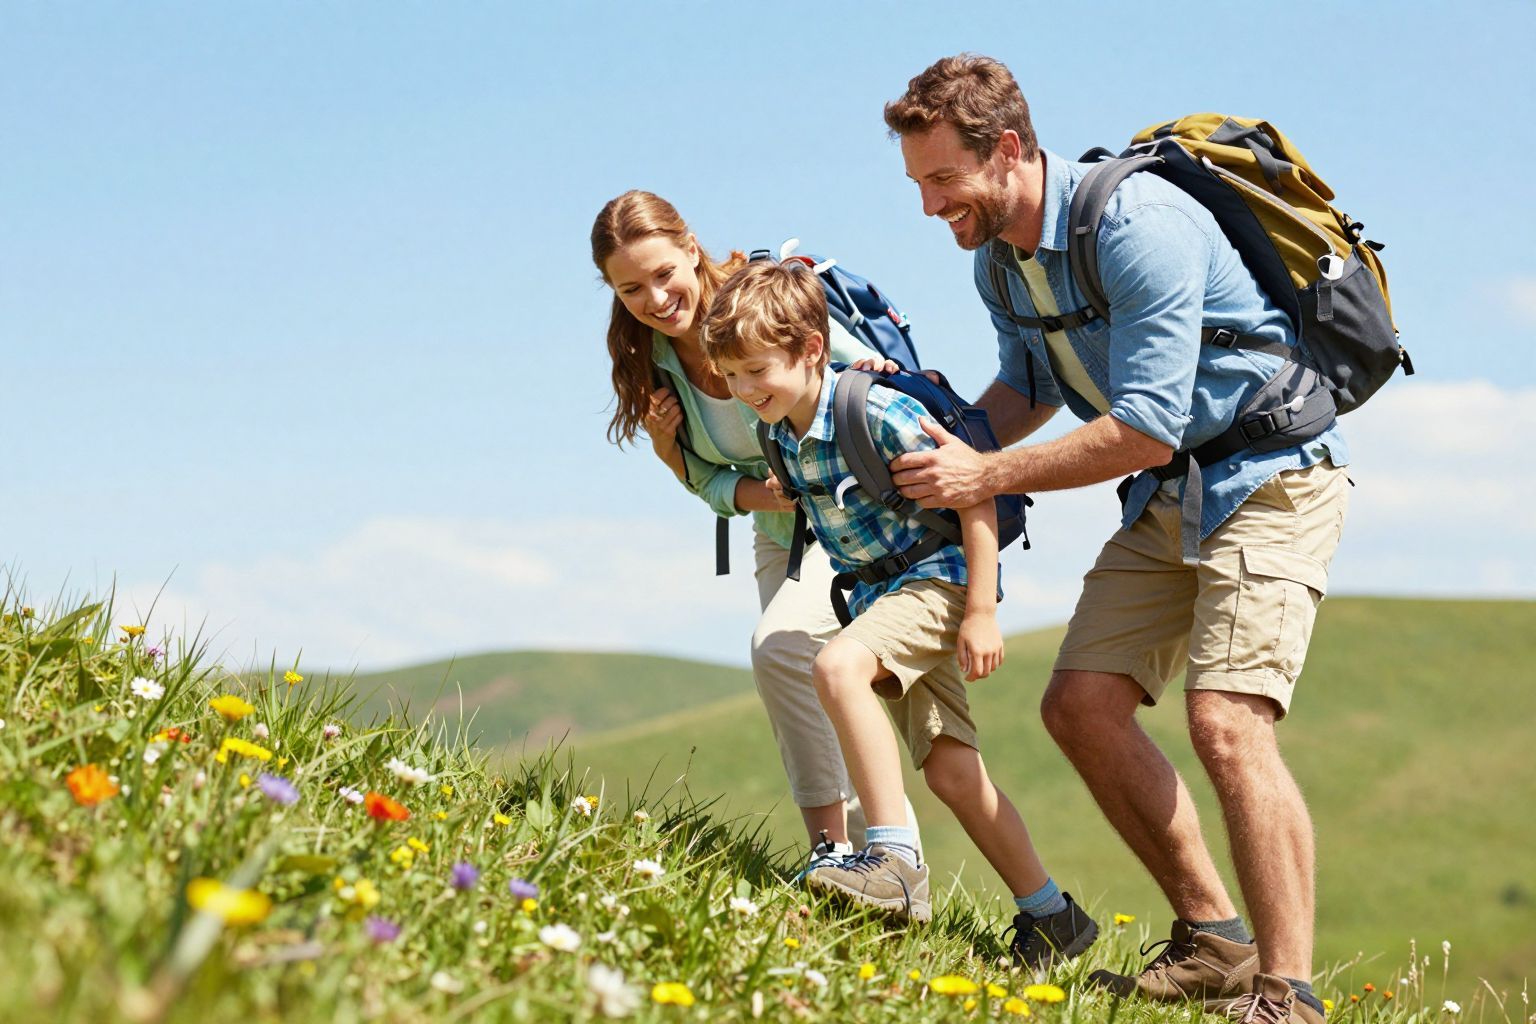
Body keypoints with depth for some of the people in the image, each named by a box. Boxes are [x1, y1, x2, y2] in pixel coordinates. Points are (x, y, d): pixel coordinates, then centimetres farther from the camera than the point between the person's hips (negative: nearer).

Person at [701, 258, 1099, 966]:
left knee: (838, 666, -32)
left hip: (941, 575, -8)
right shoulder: (778, 434, 1)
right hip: (878, 591, 8)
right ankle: (1051, 917, 15)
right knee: (949, 771, 3)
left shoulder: (880, 413, -23)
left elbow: (976, 493, -20)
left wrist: (981, 611, -21)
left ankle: (897, 864, -30)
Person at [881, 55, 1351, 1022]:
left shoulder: (1137, 224, -26)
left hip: (1273, 478, -9)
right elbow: (1030, 388, 20)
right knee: (1082, 703, 0)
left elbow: (1146, 428, -28)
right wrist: (945, 436, 0)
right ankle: (1215, 941, 10)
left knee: (1226, 719, -22)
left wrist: (988, 476, -22)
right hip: (1169, 497, 9)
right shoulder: (998, 261, 2)